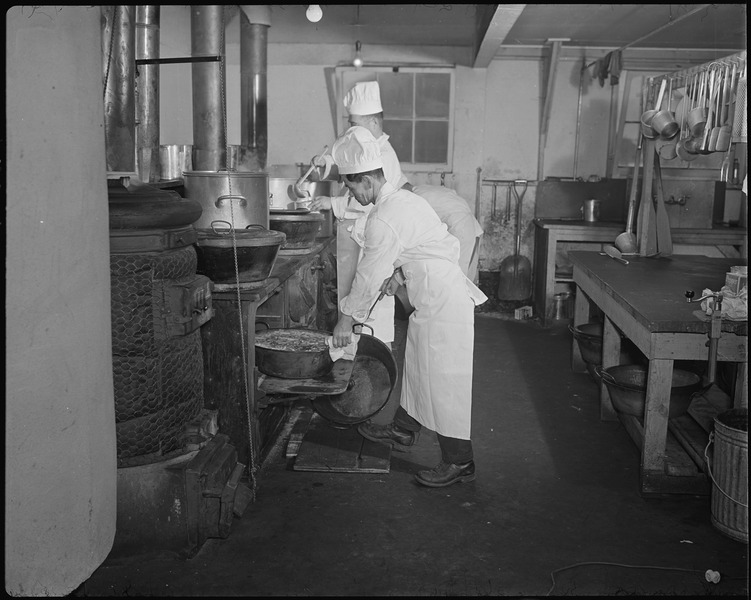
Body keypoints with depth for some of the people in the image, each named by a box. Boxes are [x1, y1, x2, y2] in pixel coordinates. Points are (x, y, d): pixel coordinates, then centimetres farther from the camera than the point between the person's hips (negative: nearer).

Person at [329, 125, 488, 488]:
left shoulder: (383, 220, -20)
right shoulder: (403, 198, 9)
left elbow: (369, 274, -14)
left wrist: (347, 318, -3)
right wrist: (395, 273, 16)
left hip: (442, 303, -10)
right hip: (436, 297, 10)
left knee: (443, 380, -3)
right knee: (418, 367, 22)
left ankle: (458, 462, 7)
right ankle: (403, 430, 39)